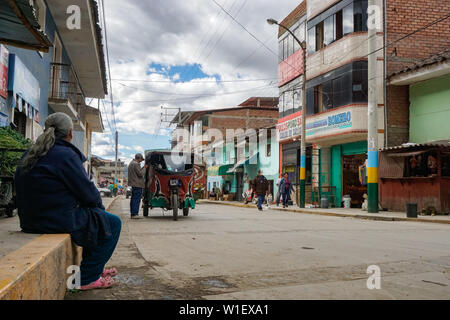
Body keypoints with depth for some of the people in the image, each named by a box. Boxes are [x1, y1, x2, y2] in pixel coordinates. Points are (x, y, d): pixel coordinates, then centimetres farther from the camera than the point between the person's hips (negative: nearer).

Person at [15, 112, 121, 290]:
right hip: (60, 221, -10)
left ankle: (95, 268, 33)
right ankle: (87, 278, 5)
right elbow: (88, 192, -16)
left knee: (95, 215, 28)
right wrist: (98, 202, 7)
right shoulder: (65, 155, -18)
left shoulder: (29, 155, 12)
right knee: (113, 223, 2)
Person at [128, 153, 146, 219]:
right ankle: (134, 214, -9)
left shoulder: (131, 163, 18)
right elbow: (140, 174, -17)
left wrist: (142, 168, 16)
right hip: (137, 184, -11)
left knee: (133, 199, 14)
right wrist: (144, 168, -4)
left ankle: (132, 213, 18)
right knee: (137, 199, -9)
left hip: (133, 184, 11)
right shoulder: (136, 164, -15)